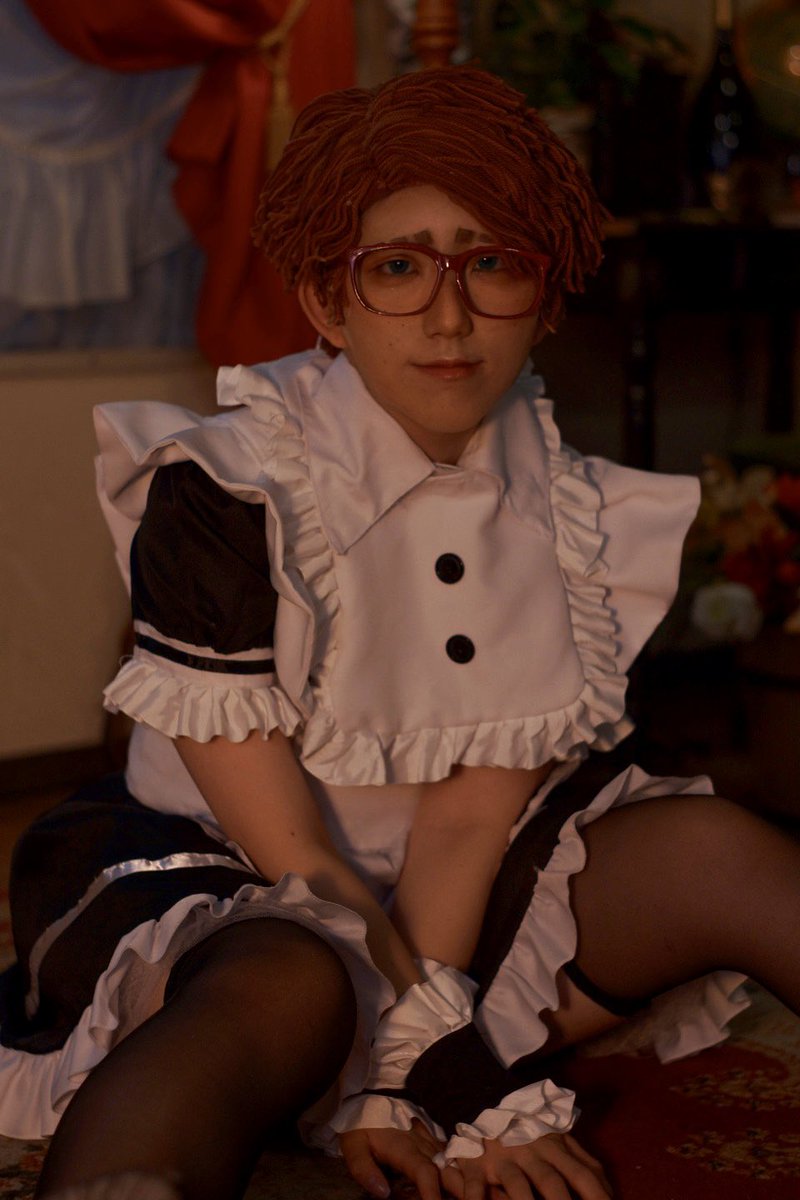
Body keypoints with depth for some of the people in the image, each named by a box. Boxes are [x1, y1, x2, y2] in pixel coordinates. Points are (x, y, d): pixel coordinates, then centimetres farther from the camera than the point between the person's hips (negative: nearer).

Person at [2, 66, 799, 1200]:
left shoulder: (577, 519, -4)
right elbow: (289, 849, -19)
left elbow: (471, 816, -9)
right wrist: (483, 1098, -18)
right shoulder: (222, 498, -19)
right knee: (286, 990, -39)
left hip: (448, 915, 5)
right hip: (217, 904, -5)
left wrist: (402, 1068, -20)